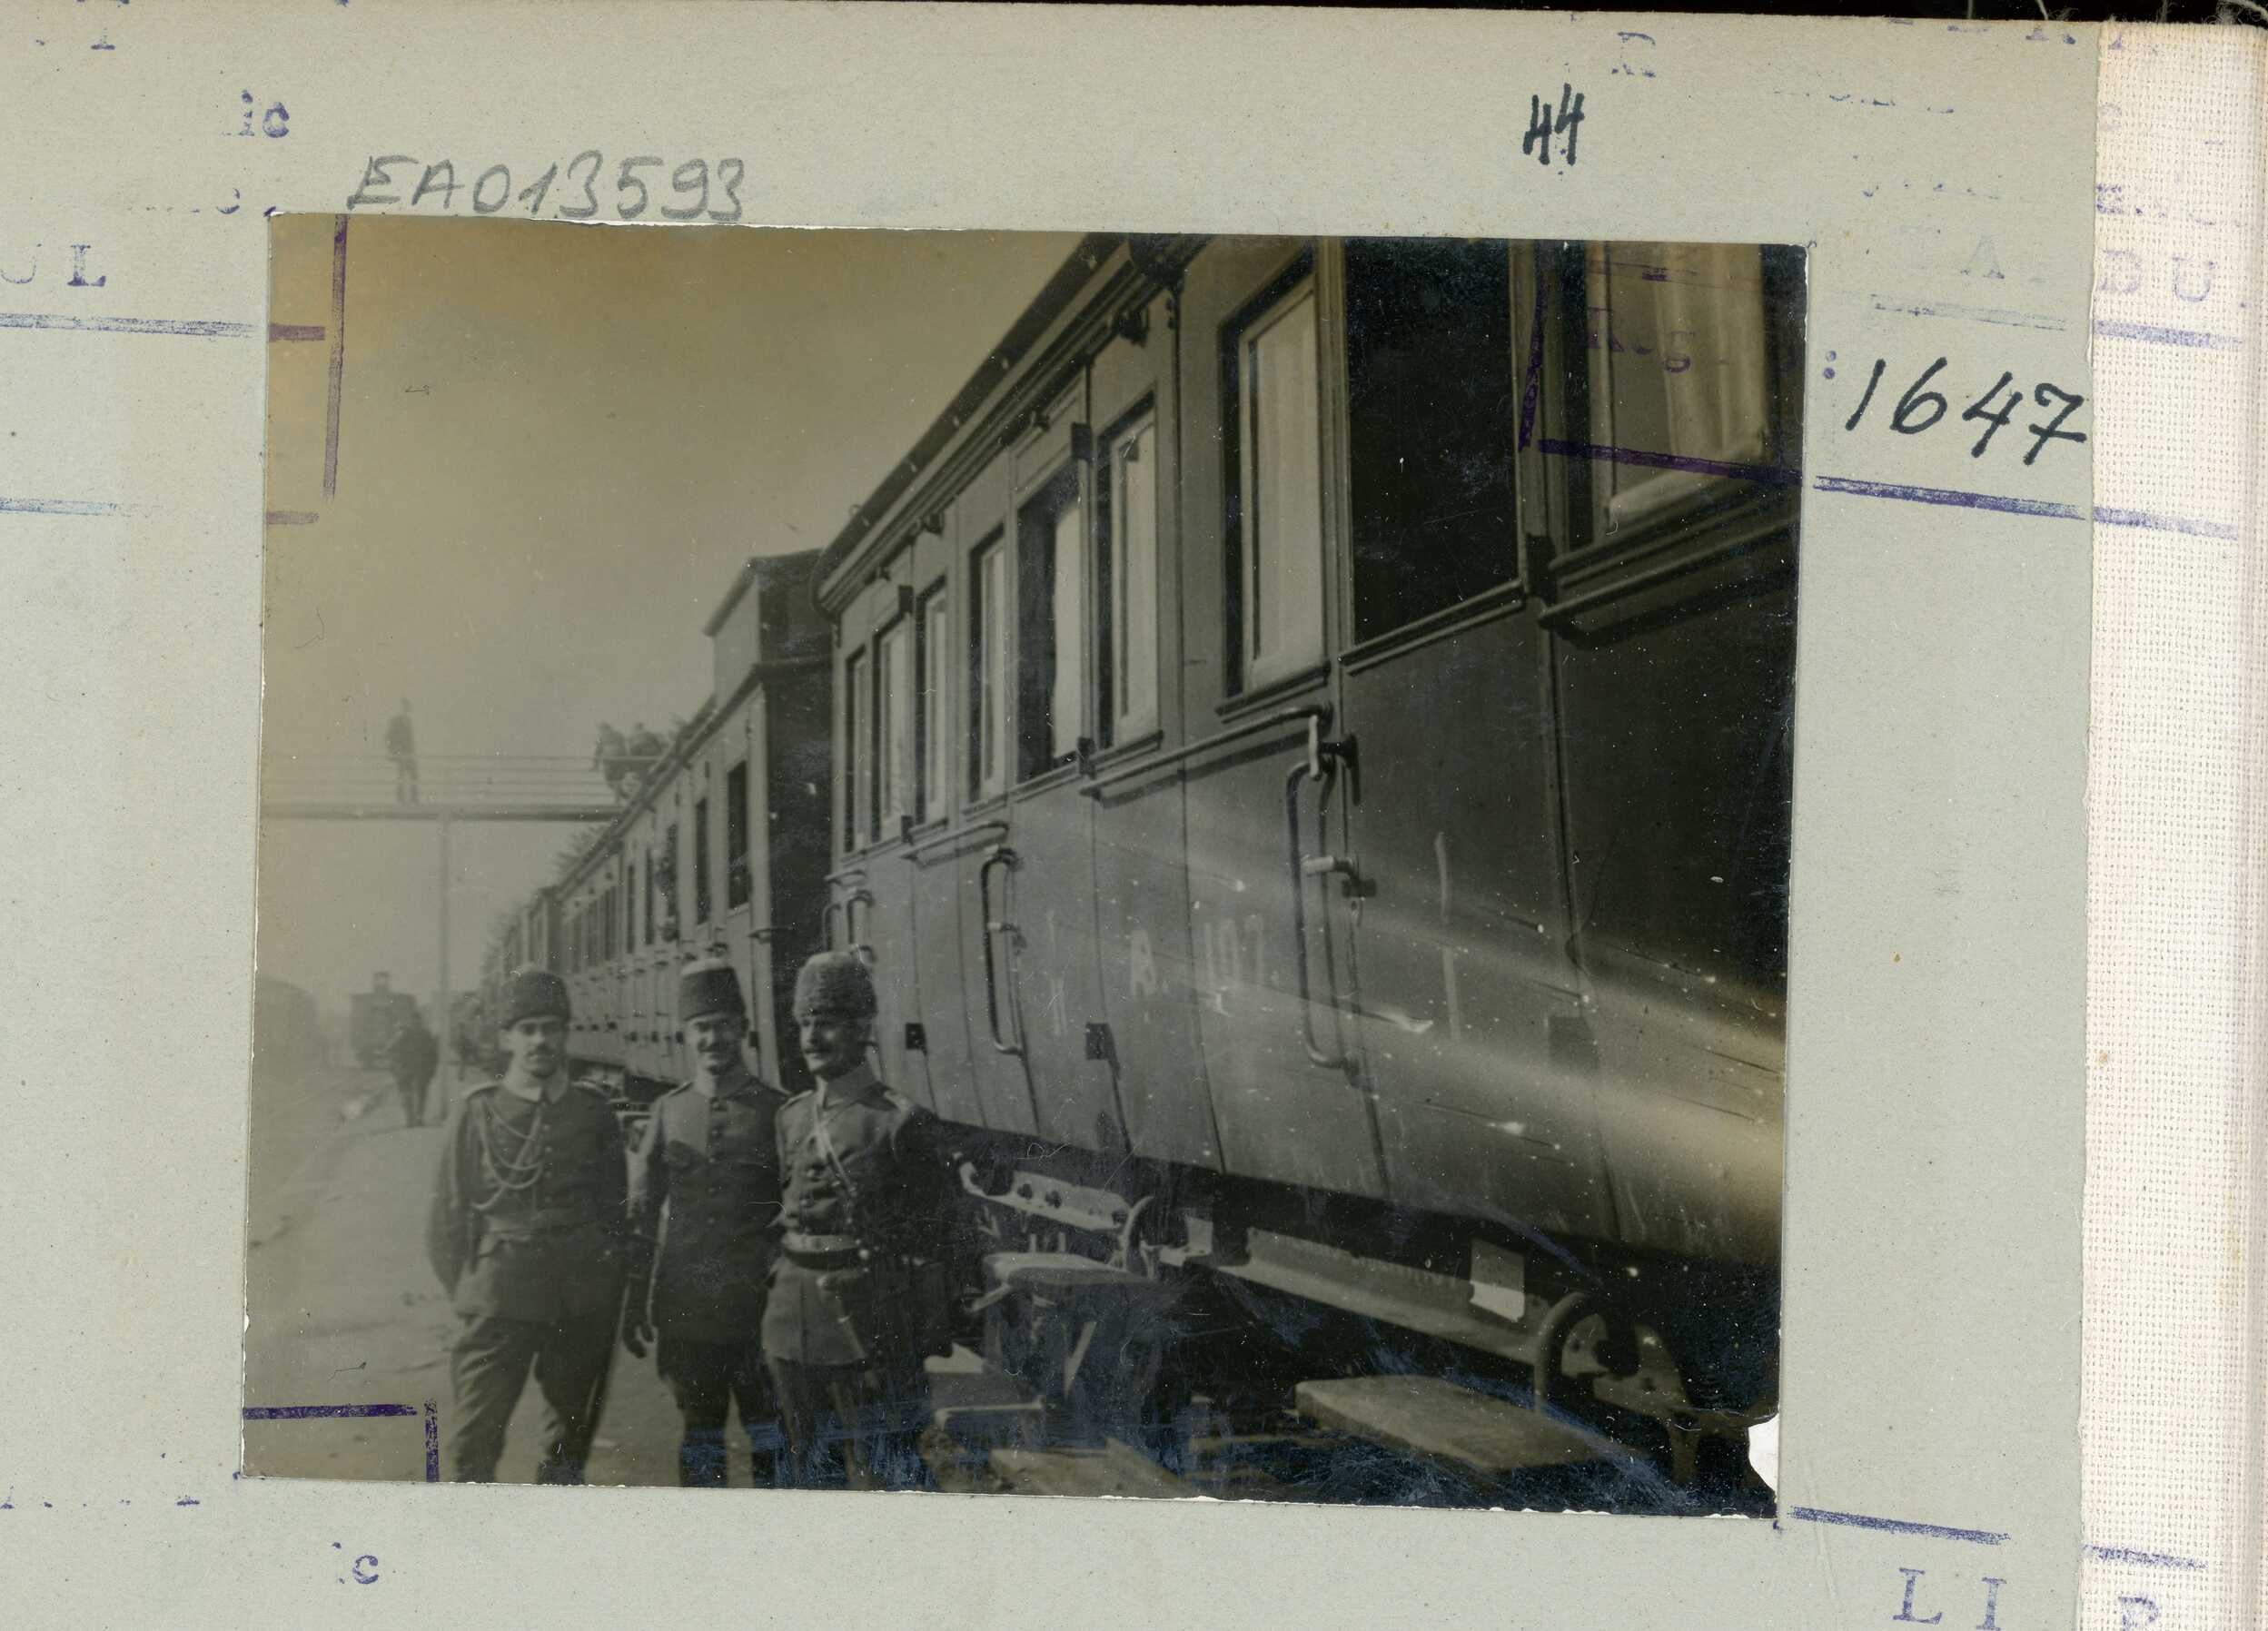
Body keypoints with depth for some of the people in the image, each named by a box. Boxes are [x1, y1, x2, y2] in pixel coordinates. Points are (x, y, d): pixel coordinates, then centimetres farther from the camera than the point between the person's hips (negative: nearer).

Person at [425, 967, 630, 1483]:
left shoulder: (593, 1110, 6)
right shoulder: (477, 1112, 0)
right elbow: (449, 1215, 4)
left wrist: (611, 1294, 9)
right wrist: (471, 1294, 2)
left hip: (583, 1309, 3)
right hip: (500, 1303, -2)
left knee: (571, 1441, 11)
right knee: (473, 1445, -8)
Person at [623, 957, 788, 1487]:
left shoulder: (777, 1111, 0)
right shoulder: (668, 1112, 6)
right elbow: (642, 1216, 10)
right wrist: (635, 1305, 7)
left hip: (758, 1309, -2)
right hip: (687, 1311, 2)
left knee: (769, 1436, 2)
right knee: (700, 1434, 10)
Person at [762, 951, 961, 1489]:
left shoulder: (901, 1123, -9)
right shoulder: (792, 1117, 9)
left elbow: (930, 1243, -6)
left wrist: (926, 1345, -6)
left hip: (869, 1327, -6)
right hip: (791, 1325, 6)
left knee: (879, 1479, -1)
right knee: (809, 1473, 15)